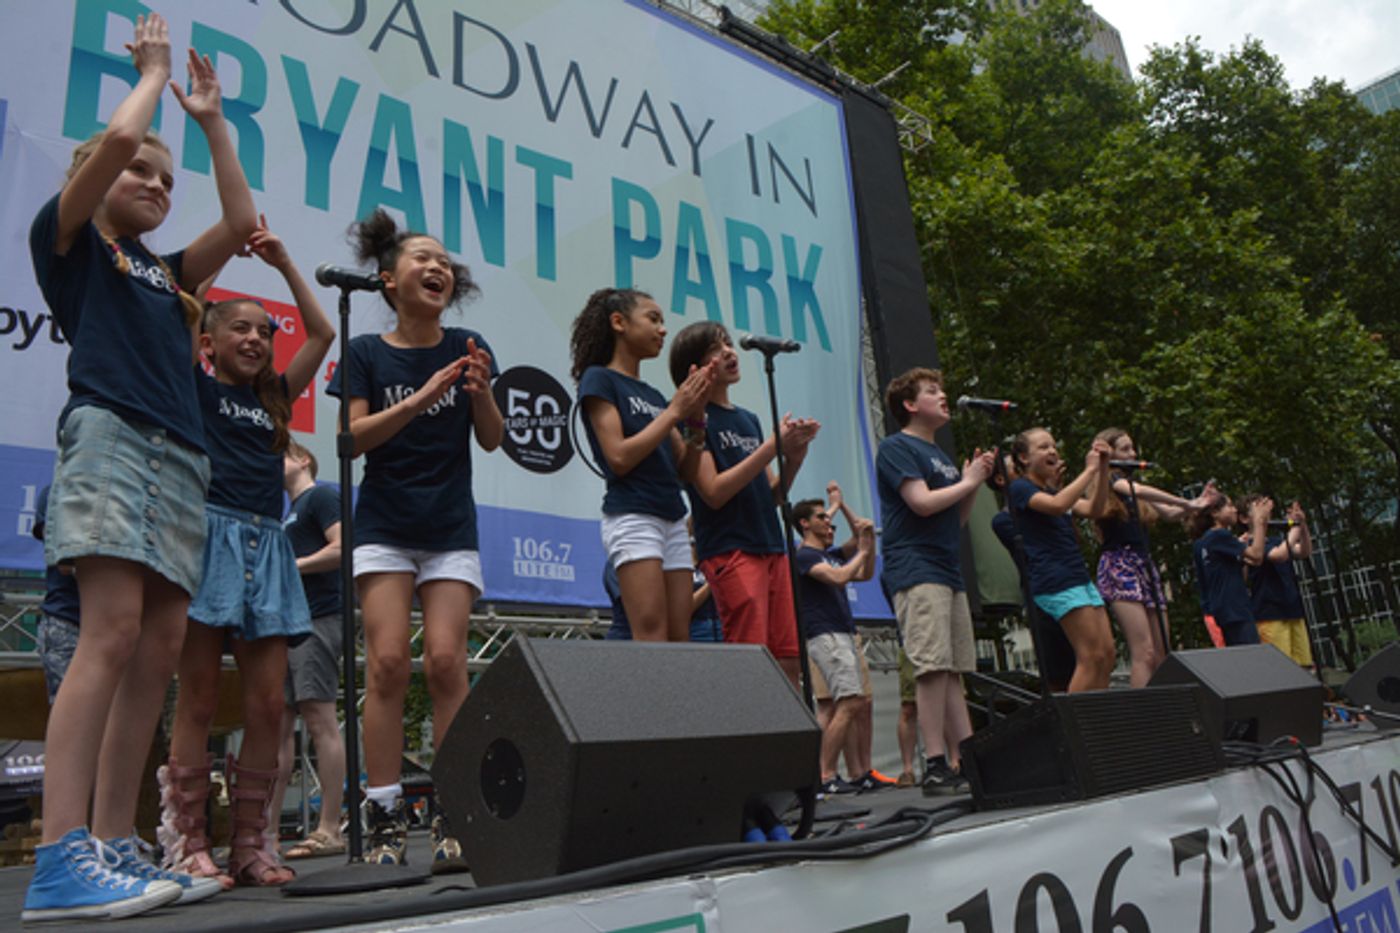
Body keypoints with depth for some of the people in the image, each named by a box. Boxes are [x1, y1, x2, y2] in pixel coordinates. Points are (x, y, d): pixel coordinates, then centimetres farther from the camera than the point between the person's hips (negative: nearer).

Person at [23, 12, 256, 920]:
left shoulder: (165, 271, 28)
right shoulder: (69, 239, 12)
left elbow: (241, 223, 22)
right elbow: (116, 140, -1)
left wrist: (212, 119, 29)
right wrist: (153, 73, 17)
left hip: (181, 460, 7)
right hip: (112, 437, -7)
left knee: (160, 650, -2)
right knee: (114, 633, -19)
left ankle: (115, 849, 1)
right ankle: (61, 861, -20)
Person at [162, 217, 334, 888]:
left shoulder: (274, 398, 20)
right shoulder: (195, 387, 9)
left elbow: (322, 334, 19)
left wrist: (284, 264, 17)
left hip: (266, 546, 5)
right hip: (210, 534, -4)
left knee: (267, 702, 0)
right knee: (199, 699, -4)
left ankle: (250, 844, 6)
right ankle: (186, 845, 2)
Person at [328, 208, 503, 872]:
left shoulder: (467, 347, 6)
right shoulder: (366, 353, 3)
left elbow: (492, 440, 3)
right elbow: (353, 438, -8)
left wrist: (480, 392, -17)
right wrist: (421, 398, -20)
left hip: (451, 530, 1)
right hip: (384, 526, -1)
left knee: (445, 660, -8)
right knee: (388, 661, -10)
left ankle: (451, 816, 0)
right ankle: (385, 818, -3)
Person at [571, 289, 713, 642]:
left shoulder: (653, 395, 18)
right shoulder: (599, 379, -1)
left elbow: (683, 467, 14)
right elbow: (619, 458, -13)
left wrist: (696, 414, 1)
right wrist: (674, 410, -9)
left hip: (673, 520, 7)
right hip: (632, 517, -7)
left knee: (679, 642, 3)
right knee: (652, 641, -15)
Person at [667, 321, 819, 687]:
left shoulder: (749, 419, 19)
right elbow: (714, 492, -14)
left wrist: (795, 456, -1)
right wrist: (773, 446, -15)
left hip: (772, 547, 7)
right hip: (729, 550, -7)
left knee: (789, 663, 5)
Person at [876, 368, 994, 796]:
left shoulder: (939, 454, 25)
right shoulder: (896, 447, -2)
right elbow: (923, 502, -15)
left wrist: (974, 481, 10)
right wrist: (968, 481, -1)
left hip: (947, 571, 9)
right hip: (916, 572, -9)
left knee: (954, 671, 6)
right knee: (933, 668, -13)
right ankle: (936, 767, -11)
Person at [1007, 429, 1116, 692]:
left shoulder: (1053, 489, 24)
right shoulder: (1019, 488, -2)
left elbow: (1093, 510, 13)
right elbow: (1057, 505, -21)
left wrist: (1103, 468, 3)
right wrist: (1089, 469, -14)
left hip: (1079, 577, 9)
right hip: (1055, 581, -9)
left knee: (1108, 655, 4)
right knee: (1091, 656, -14)